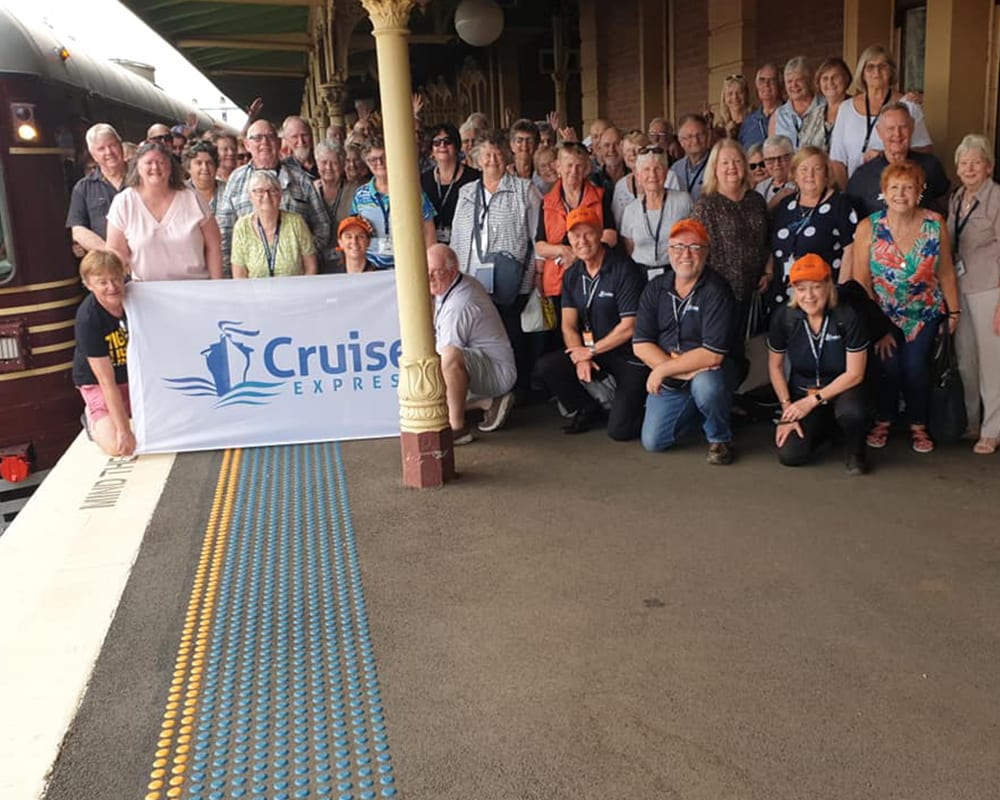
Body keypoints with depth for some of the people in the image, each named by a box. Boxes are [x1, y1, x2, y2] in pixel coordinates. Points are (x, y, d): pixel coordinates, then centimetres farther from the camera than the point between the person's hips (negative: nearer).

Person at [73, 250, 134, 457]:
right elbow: (107, 382, -26)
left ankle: (132, 411, 18)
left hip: (136, 374, 4)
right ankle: (95, 418, 12)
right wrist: (124, 431, -27)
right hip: (97, 382, -4)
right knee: (117, 445, -21)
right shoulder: (88, 319, -27)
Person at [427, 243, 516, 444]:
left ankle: (457, 428, -29)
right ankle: (490, 401, 11)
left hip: (499, 372, -11)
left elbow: (445, 355, -22)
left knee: (450, 357, -39)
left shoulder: (458, 306, -26)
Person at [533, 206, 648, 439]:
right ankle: (588, 410, 7)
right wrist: (580, 357, -15)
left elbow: (629, 326, -16)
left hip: (629, 356, -6)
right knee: (545, 367, -16)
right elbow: (568, 326, 3)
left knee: (619, 429, -18)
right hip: (588, 351, 6)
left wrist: (591, 350, -10)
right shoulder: (572, 275, 7)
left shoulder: (623, 270, -14)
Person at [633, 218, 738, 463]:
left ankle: (720, 438, -6)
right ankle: (695, 412, 28)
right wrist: (684, 370, -21)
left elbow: (713, 354, -25)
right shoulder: (656, 288, -2)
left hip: (708, 372, -5)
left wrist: (663, 369, -22)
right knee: (652, 442, -1)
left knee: (706, 386, -38)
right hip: (669, 380, 5)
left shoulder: (716, 290, -17)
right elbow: (640, 344, -8)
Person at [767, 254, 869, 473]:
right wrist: (787, 408, -6)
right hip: (801, 391, 3)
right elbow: (775, 366, 1)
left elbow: (855, 373, -14)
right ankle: (824, 427, 18)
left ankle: (854, 451, -1)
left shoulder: (847, 317, -19)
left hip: (841, 389, -2)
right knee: (790, 455, -18)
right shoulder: (784, 318, -13)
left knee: (850, 412, -39)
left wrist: (813, 401, -17)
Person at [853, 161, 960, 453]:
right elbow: (861, 280, -12)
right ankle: (883, 421, 15)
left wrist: (954, 310, 4)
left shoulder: (935, 224, -9)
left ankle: (918, 426, 15)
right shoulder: (868, 228, -13)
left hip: (925, 313, 1)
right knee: (888, 365, -9)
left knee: (916, 366, -6)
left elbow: (946, 272, 0)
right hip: (883, 314, -1)